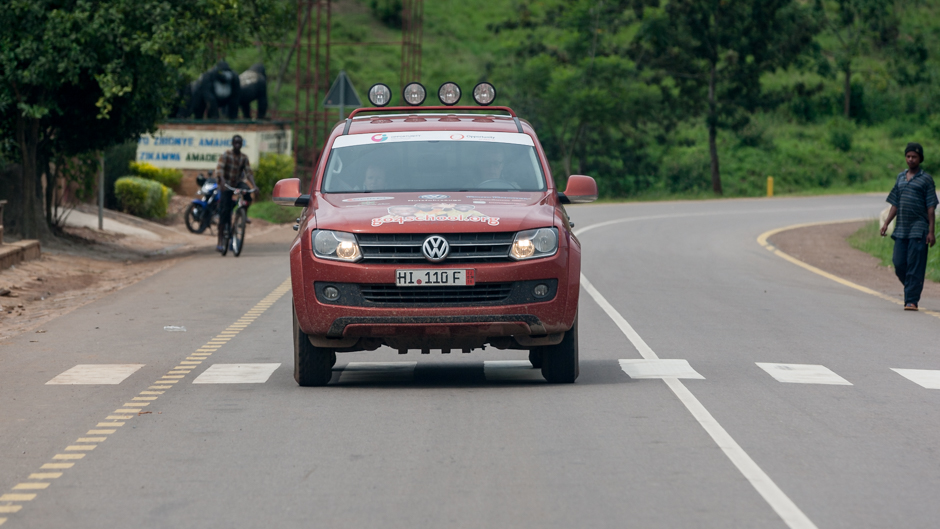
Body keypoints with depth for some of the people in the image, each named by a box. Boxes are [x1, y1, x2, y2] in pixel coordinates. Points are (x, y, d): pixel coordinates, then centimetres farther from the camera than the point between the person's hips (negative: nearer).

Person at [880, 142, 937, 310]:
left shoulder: (926, 179, 1)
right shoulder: (901, 177, 16)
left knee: (915, 266, -8)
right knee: (899, 264, 2)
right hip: (901, 229, 5)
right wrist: (886, 223, 8)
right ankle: (914, 288, 24)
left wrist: (931, 231, -9)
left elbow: (931, 207, -3)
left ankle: (911, 301, -8)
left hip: (919, 229, -5)